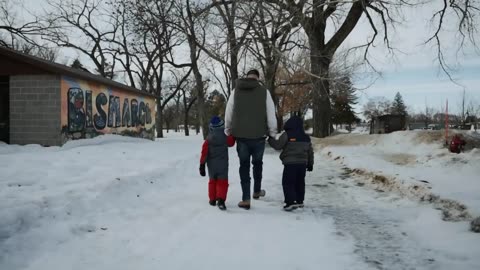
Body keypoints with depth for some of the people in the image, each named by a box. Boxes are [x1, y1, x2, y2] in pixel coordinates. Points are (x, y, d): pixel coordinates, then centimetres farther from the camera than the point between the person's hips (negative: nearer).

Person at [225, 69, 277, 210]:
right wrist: (273, 134, 7)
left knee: (244, 166, 10)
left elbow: (228, 113, 6)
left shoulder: (236, 91, 4)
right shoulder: (264, 91, -1)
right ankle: (257, 191, 34)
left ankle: (246, 199, 7)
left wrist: (227, 132, 17)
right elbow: (271, 115, -2)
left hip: (241, 135, 1)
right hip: (259, 135, 0)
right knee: (257, 163, 21)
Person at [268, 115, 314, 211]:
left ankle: (291, 202, -12)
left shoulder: (287, 135, -8)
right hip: (303, 163, 7)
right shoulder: (306, 137, 12)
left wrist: (270, 139, 9)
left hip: (290, 163, -6)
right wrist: (310, 163, 25)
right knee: (300, 183, 17)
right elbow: (310, 152, 16)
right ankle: (300, 201, 24)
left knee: (288, 183, -3)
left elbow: (278, 145, -8)